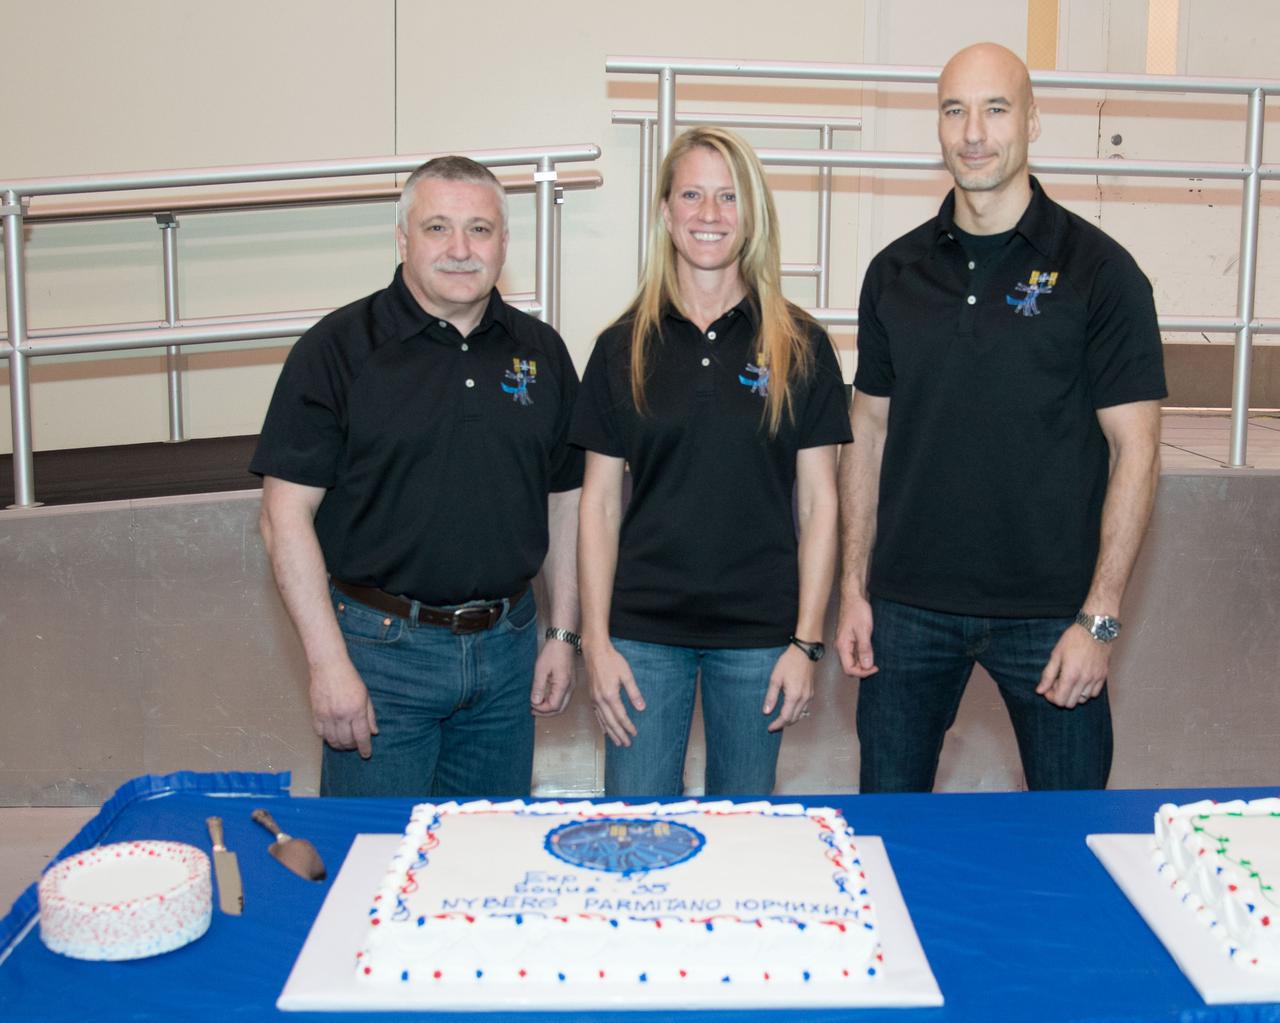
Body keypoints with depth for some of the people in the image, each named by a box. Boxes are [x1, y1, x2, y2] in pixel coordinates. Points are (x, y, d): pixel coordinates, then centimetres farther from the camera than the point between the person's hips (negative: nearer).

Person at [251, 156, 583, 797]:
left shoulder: (540, 351, 7)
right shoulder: (338, 348, -6)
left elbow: (565, 499, 13)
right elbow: (287, 515, -10)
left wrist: (562, 634, 9)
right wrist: (328, 663, -14)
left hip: (508, 647, 4)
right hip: (380, 649, -4)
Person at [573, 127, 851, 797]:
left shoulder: (800, 347, 1)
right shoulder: (623, 347, 2)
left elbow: (818, 502, 1)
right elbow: (600, 504, 3)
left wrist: (806, 641, -3)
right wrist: (595, 641, -2)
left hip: (758, 636, 0)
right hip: (644, 631, 1)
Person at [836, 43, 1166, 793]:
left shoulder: (1097, 269, -4)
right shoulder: (897, 271, 6)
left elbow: (1135, 451, -6)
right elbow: (871, 434, 10)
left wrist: (1100, 618, -11)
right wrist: (855, 587, 5)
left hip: (1048, 611, -2)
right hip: (908, 606, 3)